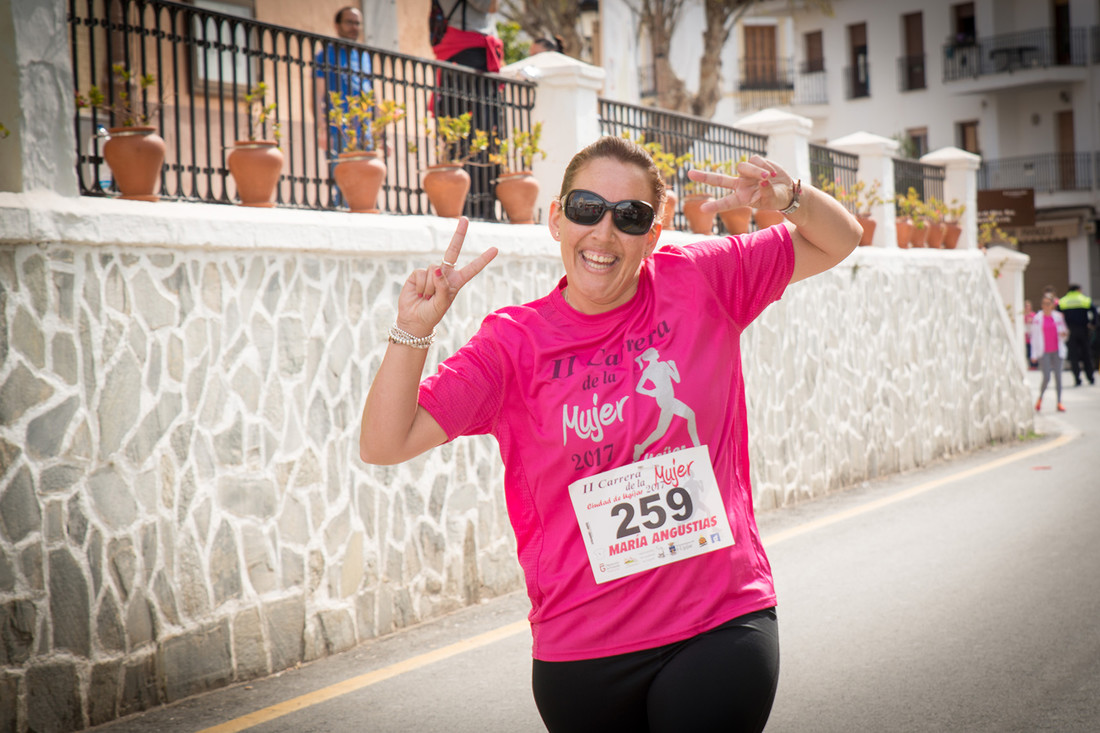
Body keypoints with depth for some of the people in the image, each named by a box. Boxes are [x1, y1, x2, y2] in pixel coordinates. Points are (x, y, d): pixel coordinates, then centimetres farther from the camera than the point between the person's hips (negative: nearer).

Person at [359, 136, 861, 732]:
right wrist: (413, 331, -19)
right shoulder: (516, 342, -2)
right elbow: (385, 445, -6)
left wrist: (789, 199, -10)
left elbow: (837, 242, 11)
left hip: (721, 623, 0)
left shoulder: (700, 283, 0)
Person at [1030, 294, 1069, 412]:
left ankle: (1059, 403, 7)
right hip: (1044, 352, -2)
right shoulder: (1037, 318, 0)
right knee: (1046, 377, -10)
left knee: (1058, 376, 0)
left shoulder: (1058, 317, 6)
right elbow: (1034, 336, 3)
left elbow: (1065, 332, 15)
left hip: (1056, 351, 2)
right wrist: (1034, 354, 0)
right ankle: (1040, 398, 14)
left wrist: (1064, 334, -10)